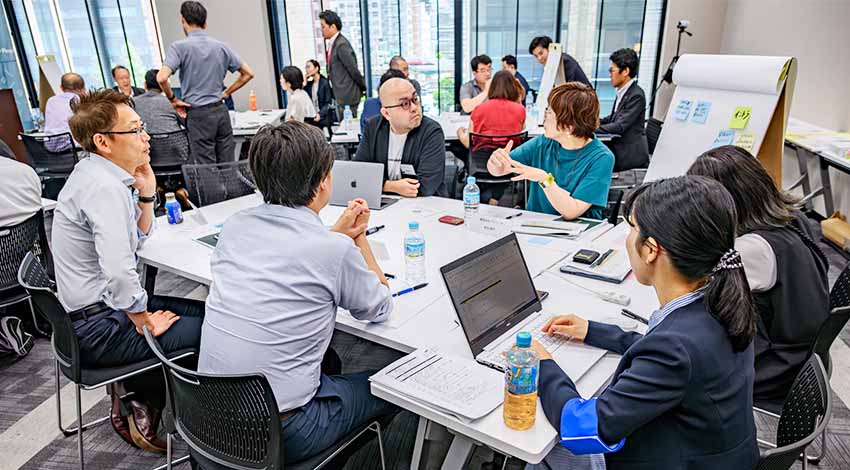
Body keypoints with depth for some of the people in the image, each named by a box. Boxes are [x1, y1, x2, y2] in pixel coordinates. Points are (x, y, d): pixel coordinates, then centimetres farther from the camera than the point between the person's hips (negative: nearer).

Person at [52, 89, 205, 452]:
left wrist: (146, 194, 0)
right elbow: (119, 273, -36)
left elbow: (139, 237, 16)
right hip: (100, 329, -10)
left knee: (203, 310, 12)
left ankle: (138, 394, 17)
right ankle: (143, 406, 12)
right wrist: (145, 322, -21)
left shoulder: (96, 173, 6)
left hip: (89, 309, 10)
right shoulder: (105, 188, -25)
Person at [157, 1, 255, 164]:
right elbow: (248, 73, 12)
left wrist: (173, 100, -3)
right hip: (221, 111, 4)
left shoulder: (179, 47, -7)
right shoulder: (221, 46, 7)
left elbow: (161, 77, -19)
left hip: (198, 114, -4)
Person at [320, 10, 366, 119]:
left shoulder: (342, 44, -17)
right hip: (340, 95, 9)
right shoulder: (332, 43, 12)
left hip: (347, 95, -9)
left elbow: (353, 69, -16)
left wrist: (363, 88, -7)